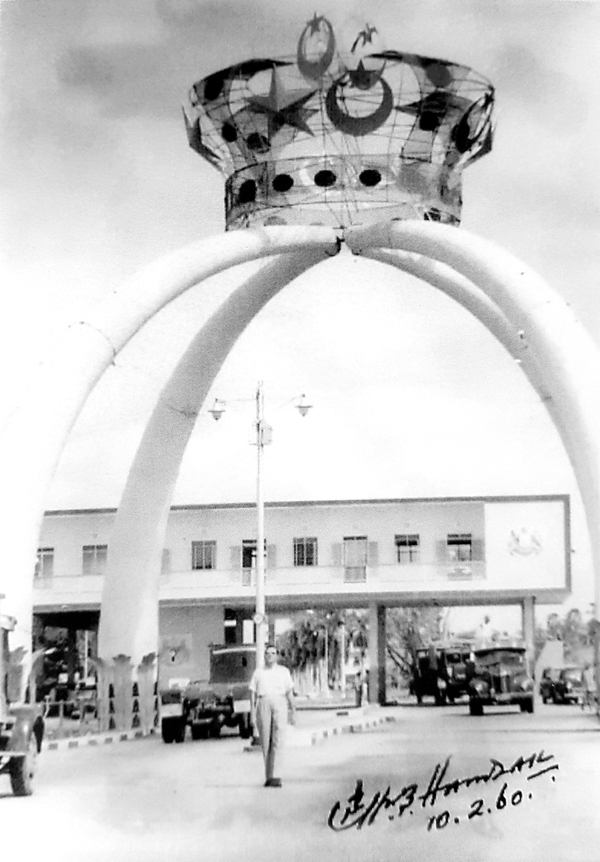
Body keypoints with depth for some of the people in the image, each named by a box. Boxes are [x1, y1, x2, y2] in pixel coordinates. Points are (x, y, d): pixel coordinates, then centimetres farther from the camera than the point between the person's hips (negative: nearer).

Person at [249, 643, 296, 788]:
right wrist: (252, 713, 2)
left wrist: (293, 712, 10)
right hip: (263, 705, 1)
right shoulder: (258, 672, 13)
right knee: (265, 742, 1)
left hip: (280, 705, -1)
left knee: (278, 741, -13)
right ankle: (269, 776, 10)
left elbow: (290, 693, 15)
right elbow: (253, 693, 10)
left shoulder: (284, 671, 14)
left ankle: (273, 776, -19)